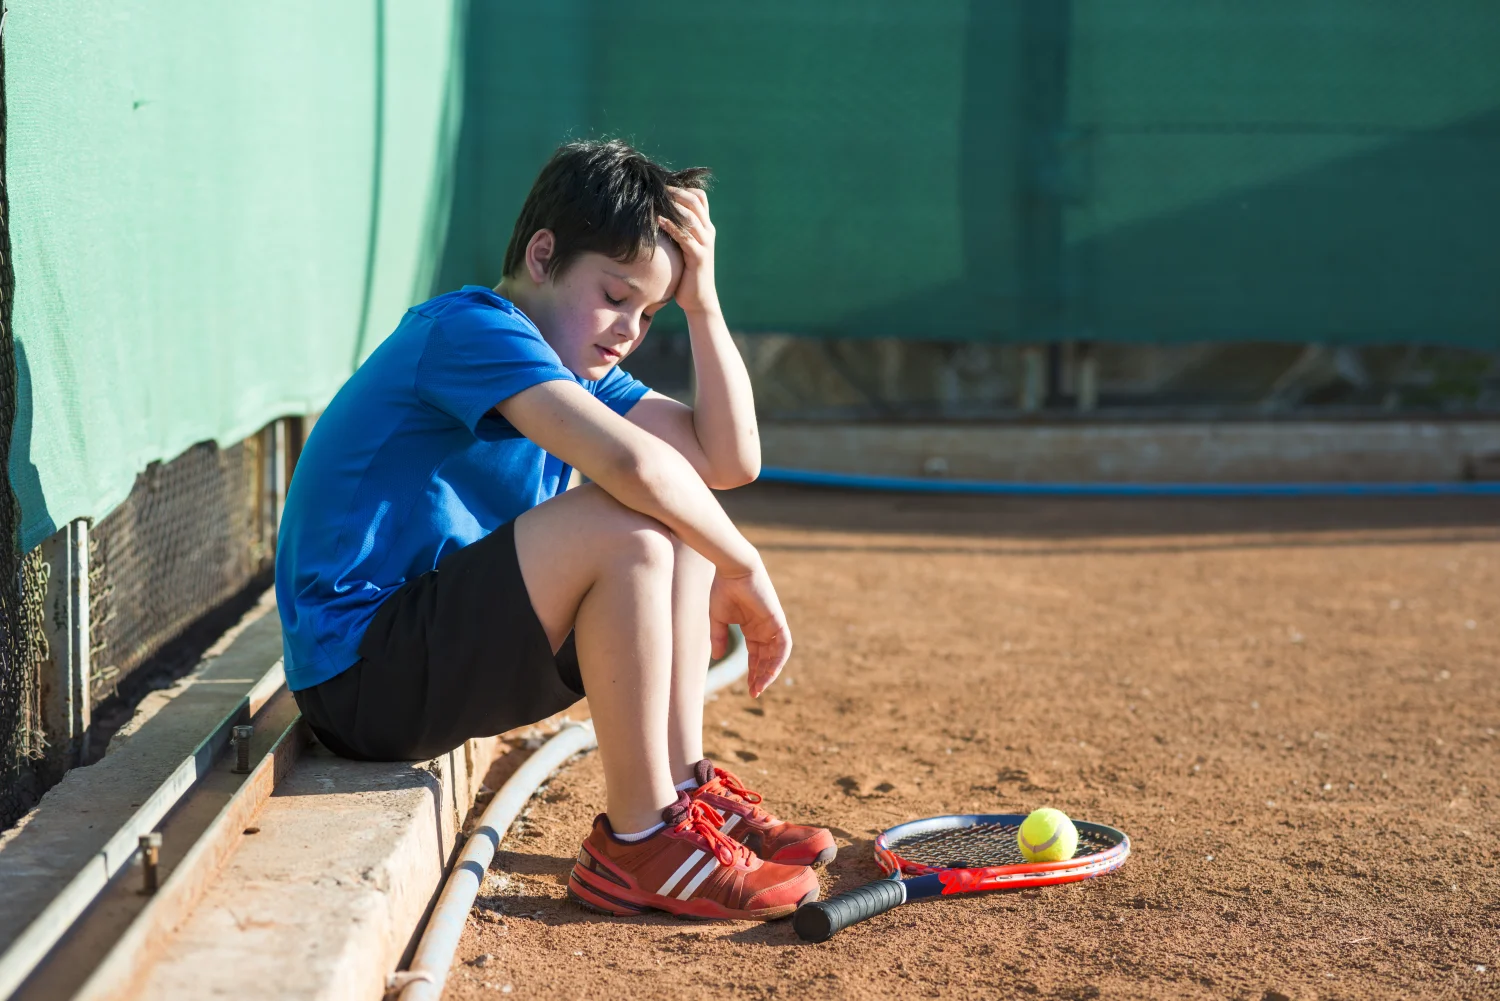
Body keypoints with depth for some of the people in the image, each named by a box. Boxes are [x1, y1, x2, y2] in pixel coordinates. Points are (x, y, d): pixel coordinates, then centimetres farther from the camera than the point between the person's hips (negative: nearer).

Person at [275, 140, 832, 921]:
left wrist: (700, 300, 1)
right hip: (356, 674, -10)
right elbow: (634, 463, -31)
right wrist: (744, 571, -18)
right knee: (628, 528, -26)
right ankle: (638, 843, -18)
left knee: (686, 523, 6)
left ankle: (684, 791, 2)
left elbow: (731, 459, 6)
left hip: (439, 660, 10)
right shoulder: (470, 326, -16)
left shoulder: (576, 363, 13)